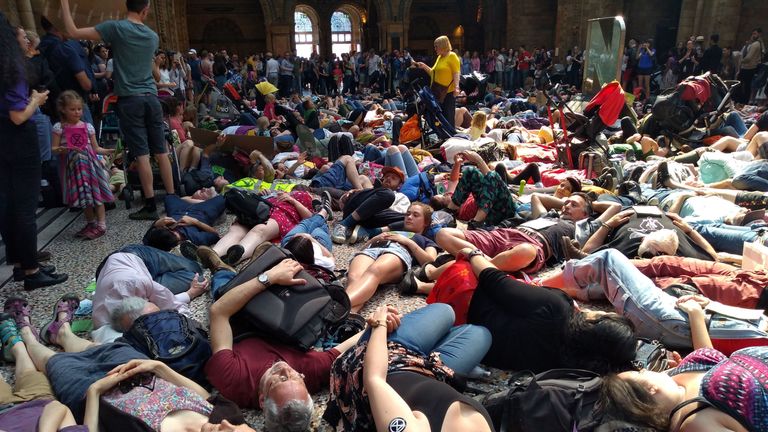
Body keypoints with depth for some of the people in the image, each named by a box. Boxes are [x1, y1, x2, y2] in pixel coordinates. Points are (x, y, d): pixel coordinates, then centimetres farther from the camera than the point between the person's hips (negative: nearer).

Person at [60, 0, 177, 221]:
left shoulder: (115, 28, -5)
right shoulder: (153, 36, 10)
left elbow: (73, 32, -3)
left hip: (130, 99, -4)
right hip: (151, 97, 4)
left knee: (142, 153, -4)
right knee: (161, 151, 8)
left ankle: (150, 205, -1)